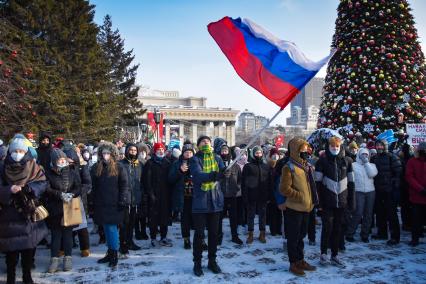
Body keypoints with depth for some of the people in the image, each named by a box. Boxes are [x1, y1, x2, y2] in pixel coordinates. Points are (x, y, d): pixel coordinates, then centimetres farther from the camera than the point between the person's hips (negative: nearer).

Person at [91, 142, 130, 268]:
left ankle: (114, 254, 7)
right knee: (106, 228, 12)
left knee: (112, 228, -5)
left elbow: (124, 185, -5)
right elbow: (93, 186, 13)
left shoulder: (118, 167, -4)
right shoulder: (96, 168, 8)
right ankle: (109, 253, 24)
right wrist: (93, 201, 8)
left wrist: (123, 200, -12)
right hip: (101, 204, 5)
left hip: (114, 204, -5)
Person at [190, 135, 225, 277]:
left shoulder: (217, 158, 9)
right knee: (199, 233, 3)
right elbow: (198, 175, -21)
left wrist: (225, 172, -30)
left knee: (214, 232, 12)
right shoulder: (195, 159, -4)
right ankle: (197, 262, 18)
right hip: (200, 201, -4)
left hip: (215, 200, 4)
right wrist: (212, 175, -40)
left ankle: (212, 260, 27)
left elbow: (223, 171, -5)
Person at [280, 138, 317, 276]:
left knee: (301, 235, 19)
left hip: (306, 207, 8)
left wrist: (312, 199, 10)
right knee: (293, 237, 5)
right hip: (294, 208, -8)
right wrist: (300, 196, -18)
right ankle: (293, 263, 17)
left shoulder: (307, 166, 9)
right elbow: (284, 189, -21)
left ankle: (300, 260, 32)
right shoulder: (289, 167, -15)